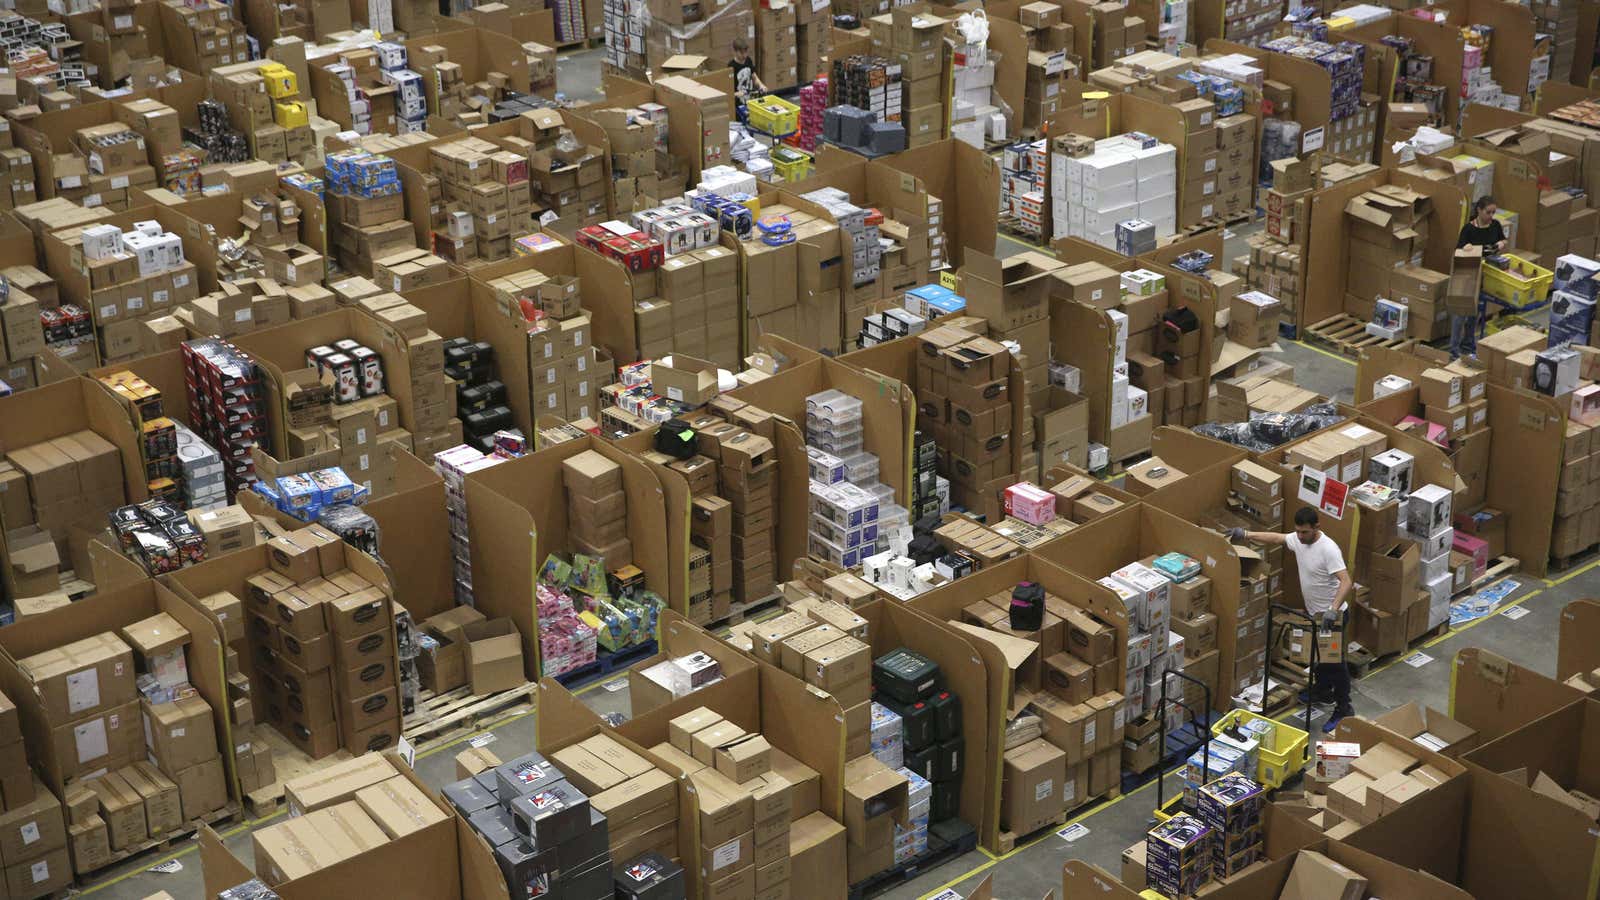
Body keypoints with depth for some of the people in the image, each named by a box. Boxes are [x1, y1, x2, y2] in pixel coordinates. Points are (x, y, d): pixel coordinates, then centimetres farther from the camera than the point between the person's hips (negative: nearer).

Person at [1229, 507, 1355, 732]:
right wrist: (1246, 534, 5)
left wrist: (1333, 609, -46)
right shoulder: (1298, 540, -5)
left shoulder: (1328, 549, -30)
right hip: (1313, 611, 9)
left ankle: (1343, 710, 10)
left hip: (1330, 615, -9)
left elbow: (1346, 582, -36)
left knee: (1334, 661, -1)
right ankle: (1323, 691, 46)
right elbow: (1276, 537, 12)